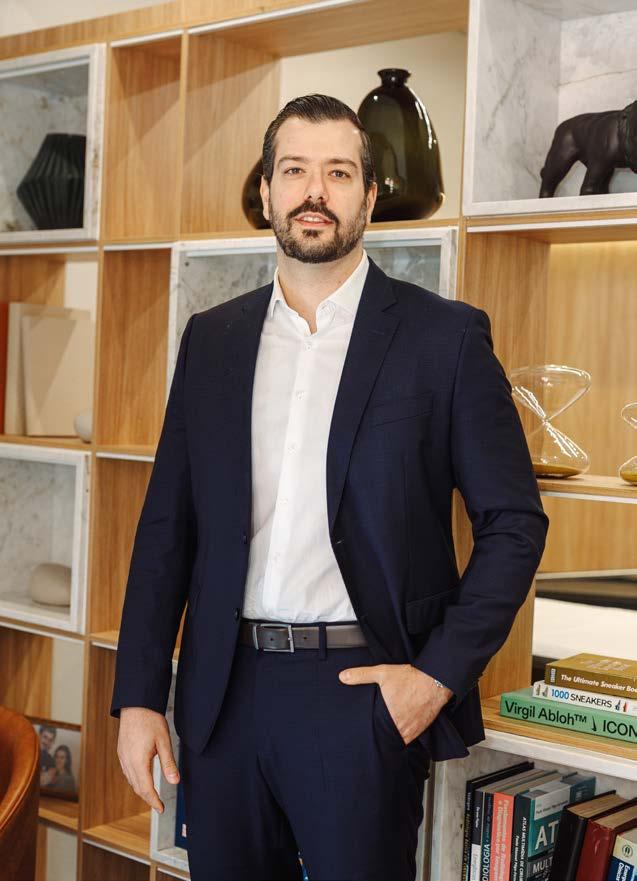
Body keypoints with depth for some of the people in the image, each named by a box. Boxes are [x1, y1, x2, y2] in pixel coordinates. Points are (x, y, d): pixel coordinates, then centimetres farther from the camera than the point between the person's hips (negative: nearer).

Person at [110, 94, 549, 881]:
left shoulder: (444, 335, -3)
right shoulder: (210, 338, 8)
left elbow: (513, 521, -2)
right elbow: (168, 525, 8)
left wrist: (441, 674, -10)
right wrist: (138, 697, 3)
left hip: (363, 691, -3)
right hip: (224, 694, 4)